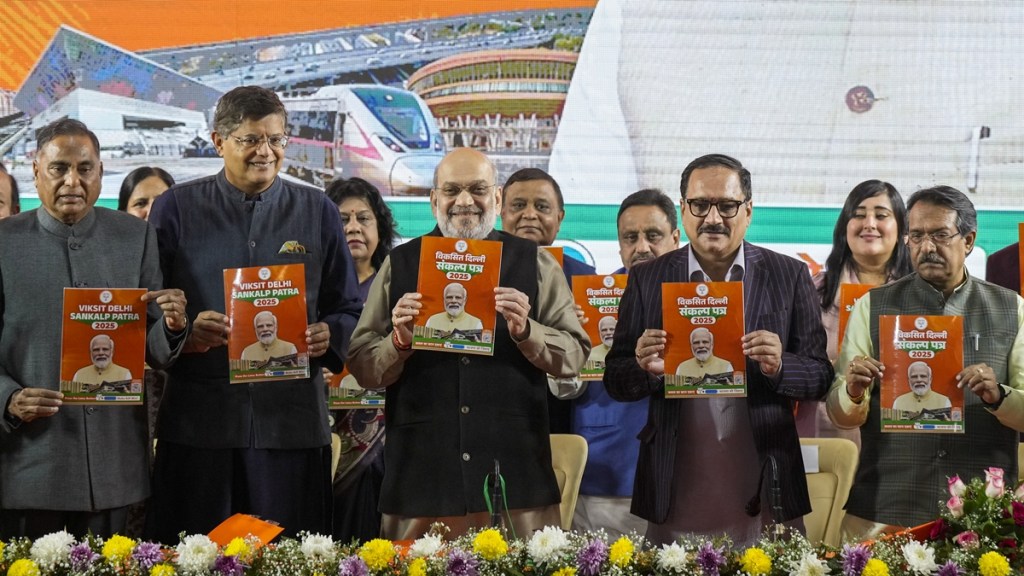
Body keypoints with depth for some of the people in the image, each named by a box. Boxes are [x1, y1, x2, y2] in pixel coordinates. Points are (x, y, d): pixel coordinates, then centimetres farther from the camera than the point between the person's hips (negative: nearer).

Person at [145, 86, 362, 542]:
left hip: (292, 421, 1)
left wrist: (329, 336, -9)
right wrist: (184, 333, -15)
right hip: (197, 421, -1)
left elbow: (348, 311, 12)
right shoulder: (176, 209, 6)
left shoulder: (317, 212, 10)